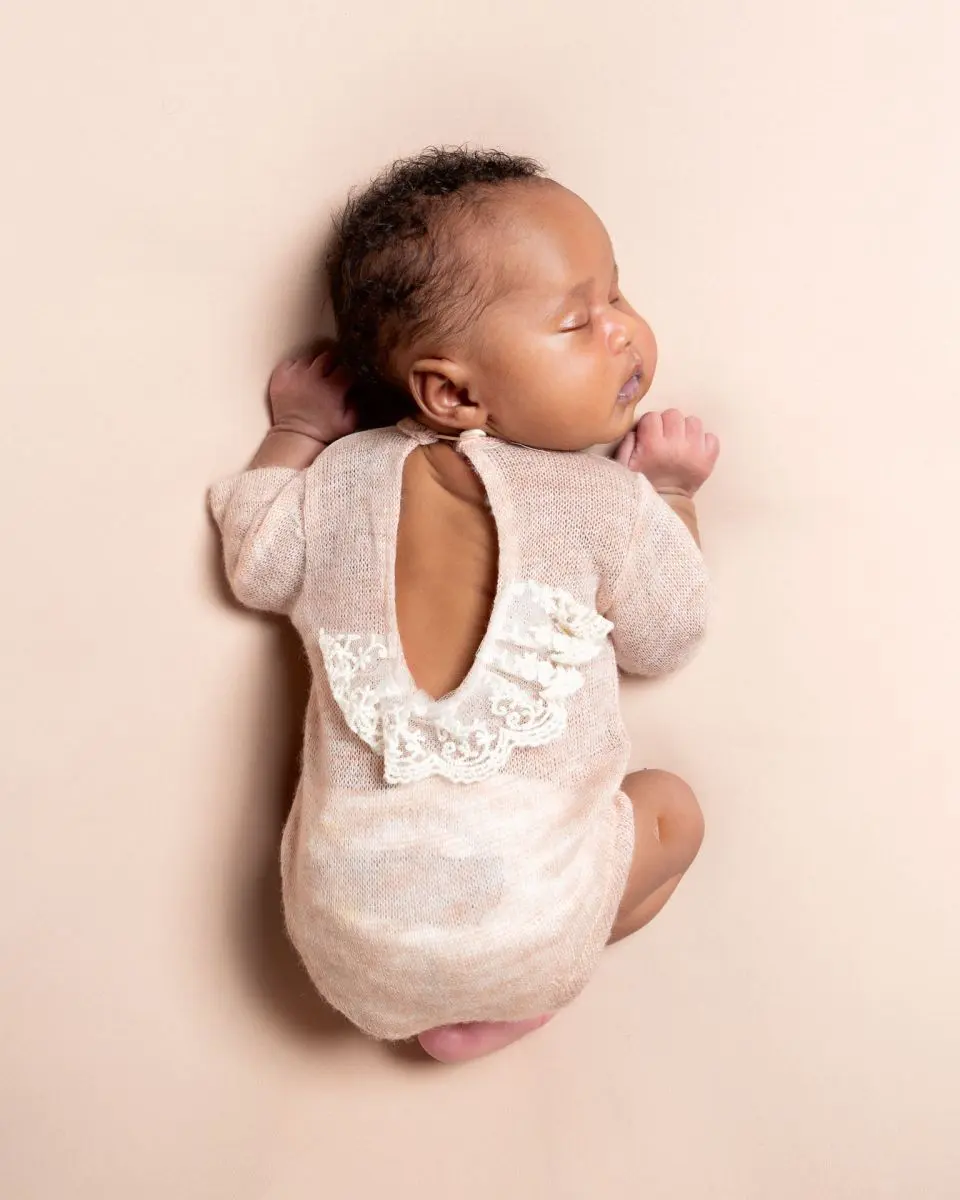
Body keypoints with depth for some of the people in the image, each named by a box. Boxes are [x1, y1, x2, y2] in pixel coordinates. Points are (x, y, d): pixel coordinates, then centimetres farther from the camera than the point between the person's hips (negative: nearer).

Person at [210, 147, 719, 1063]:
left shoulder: (342, 477, -3)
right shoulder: (611, 504, -11)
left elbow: (256, 568, 13)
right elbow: (664, 641, 4)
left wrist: (295, 434, 21)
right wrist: (672, 493, 12)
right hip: (527, 929, -3)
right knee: (673, 809, 22)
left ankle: (403, 1001, 24)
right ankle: (509, 1003, 17)